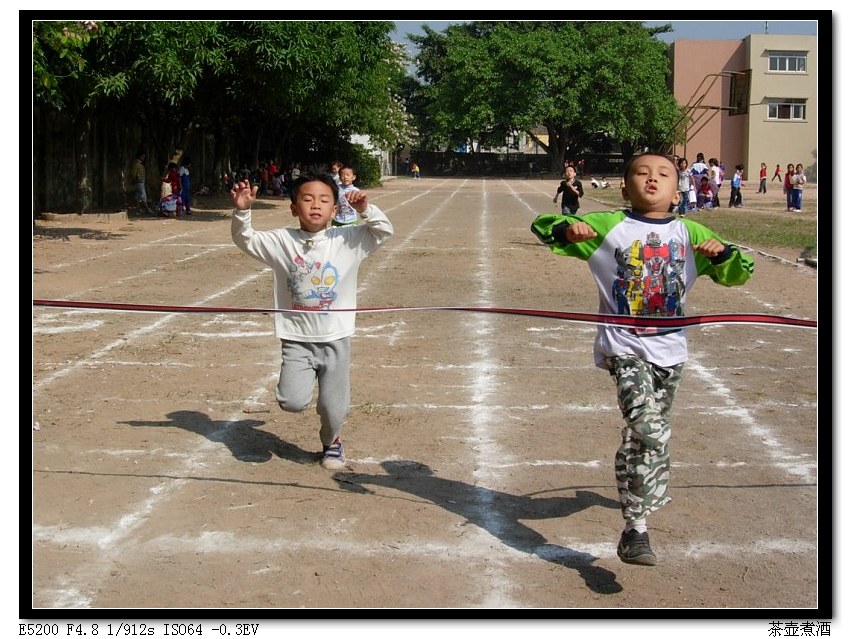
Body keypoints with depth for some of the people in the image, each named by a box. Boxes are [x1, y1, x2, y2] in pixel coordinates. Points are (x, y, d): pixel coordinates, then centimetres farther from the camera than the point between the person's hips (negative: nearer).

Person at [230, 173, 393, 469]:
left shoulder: (348, 240, -2)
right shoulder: (281, 241, -2)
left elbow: (384, 231, 0)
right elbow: (244, 239, -1)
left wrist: (365, 209, -17)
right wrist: (242, 211, -18)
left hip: (335, 338, 0)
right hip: (297, 339, 0)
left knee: (333, 408, 6)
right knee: (292, 402, -16)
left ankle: (331, 442, 39)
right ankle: (301, 380, 20)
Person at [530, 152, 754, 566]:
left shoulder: (690, 234, 6)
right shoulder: (608, 226, 0)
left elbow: (738, 273, 9)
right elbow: (543, 226, 1)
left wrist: (722, 252, -13)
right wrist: (567, 229, -22)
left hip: (670, 350, 4)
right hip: (624, 348, -4)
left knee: (653, 431, 14)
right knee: (646, 426, -21)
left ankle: (648, 491, 42)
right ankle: (635, 528, -18)